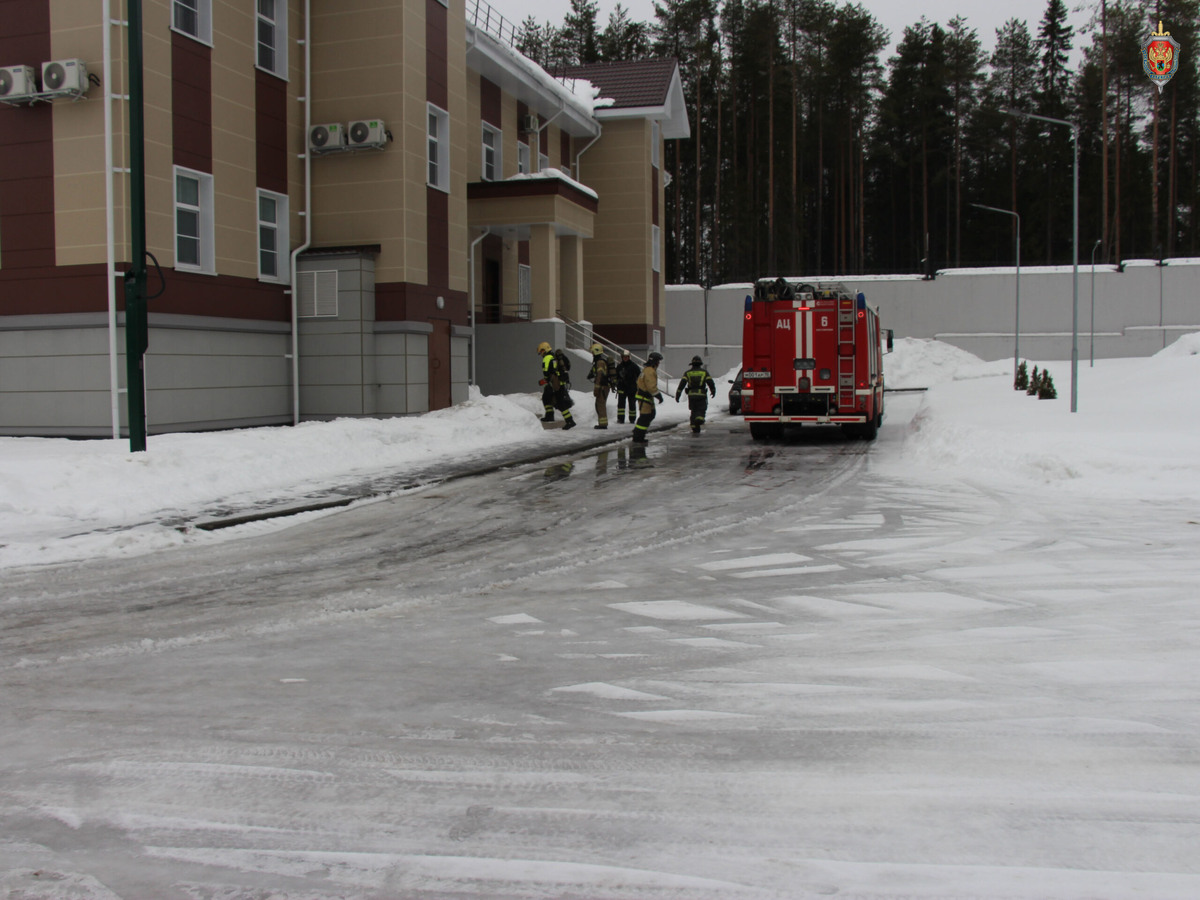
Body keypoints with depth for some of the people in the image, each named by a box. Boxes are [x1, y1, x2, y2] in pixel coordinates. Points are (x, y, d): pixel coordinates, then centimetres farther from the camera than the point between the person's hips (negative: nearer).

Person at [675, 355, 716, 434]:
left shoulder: (688, 373, 8)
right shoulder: (704, 372, 5)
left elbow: (682, 384, -4)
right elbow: (711, 383, 1)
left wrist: (677, 394, -6)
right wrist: (713, 391, 19)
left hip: (691, 395, 2)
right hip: (702, 395, -2)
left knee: (694, 411, 14)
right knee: (701, 410, 6)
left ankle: (695, 429, 9)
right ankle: (699, 419, -26)